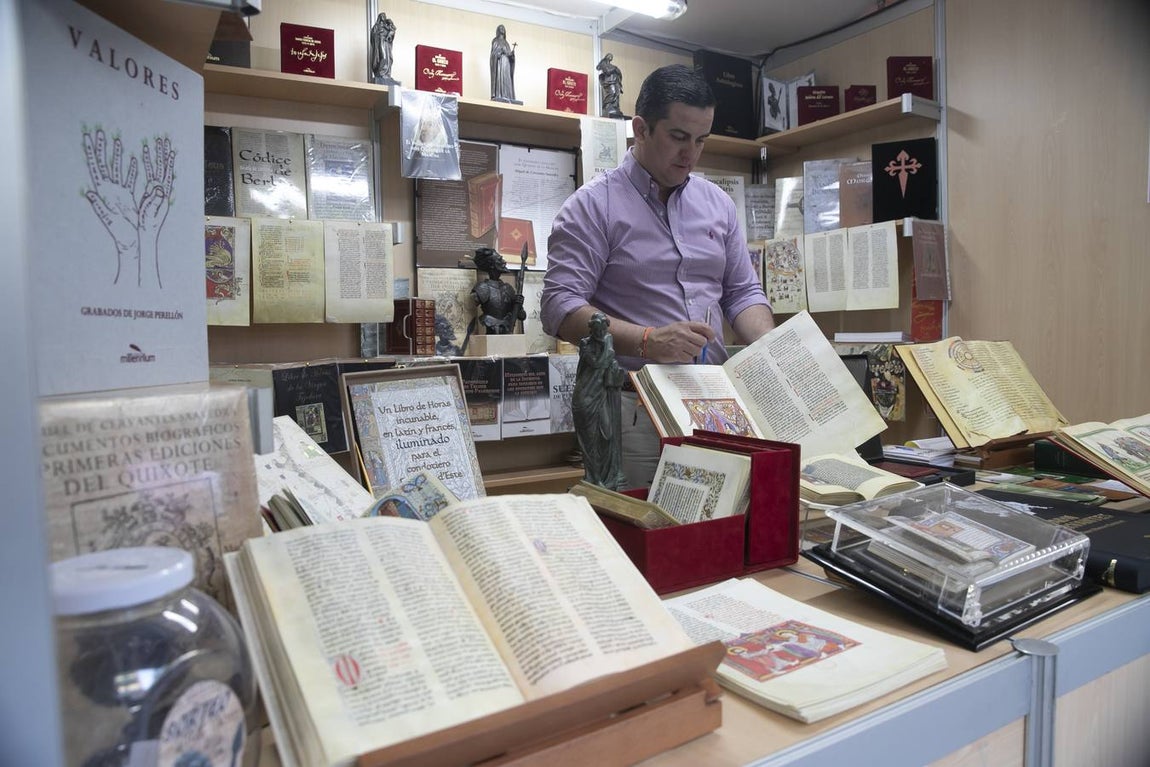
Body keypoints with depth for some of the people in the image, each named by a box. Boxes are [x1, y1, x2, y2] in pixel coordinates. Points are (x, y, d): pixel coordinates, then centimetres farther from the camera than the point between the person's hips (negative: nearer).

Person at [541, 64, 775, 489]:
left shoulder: (718, 203, 13)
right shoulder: (593, 206, -4)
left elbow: (743, 292, 17)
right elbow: (560, 308, -12)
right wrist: (647, 341, -24)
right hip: (631, 408, -5)